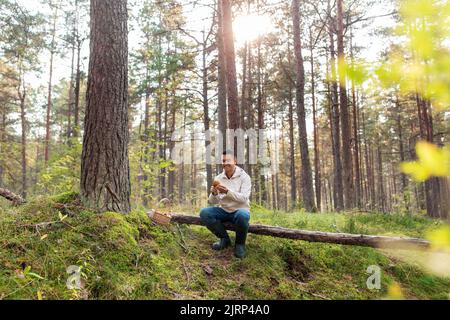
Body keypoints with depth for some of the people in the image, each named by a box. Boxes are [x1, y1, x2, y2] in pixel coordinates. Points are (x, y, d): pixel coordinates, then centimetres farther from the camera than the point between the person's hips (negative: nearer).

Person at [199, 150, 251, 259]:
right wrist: (214, 194, -23)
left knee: (242, 216, -38)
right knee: (204, 213, -20)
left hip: (240, 210, -4)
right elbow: (212, 202, 0)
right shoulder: (218, 178, 2)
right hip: (224, 211, 4)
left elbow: (244, 198, -20)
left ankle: (240, 244, -8)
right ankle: (224, 238, 0)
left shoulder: (244, 177, -8)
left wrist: (227, 191, -34)